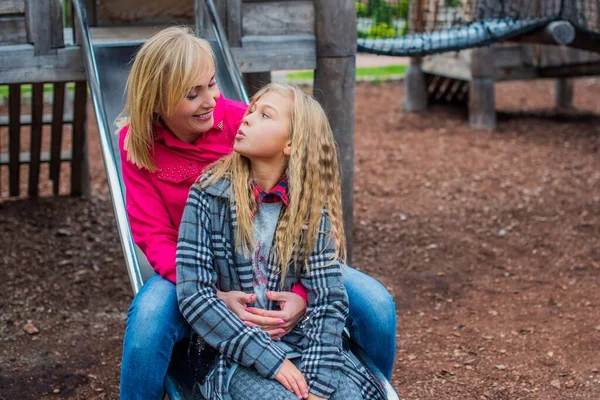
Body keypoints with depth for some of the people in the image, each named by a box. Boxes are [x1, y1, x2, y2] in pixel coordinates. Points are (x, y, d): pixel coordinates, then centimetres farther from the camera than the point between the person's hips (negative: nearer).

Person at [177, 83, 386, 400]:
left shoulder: (310, 206, -3)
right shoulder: (210, 194, -8)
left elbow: (330, 299, -8)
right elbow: (193, 295, -13)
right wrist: (269, 359, -18)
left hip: (300, 341, 2)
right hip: (233, 351, -2)